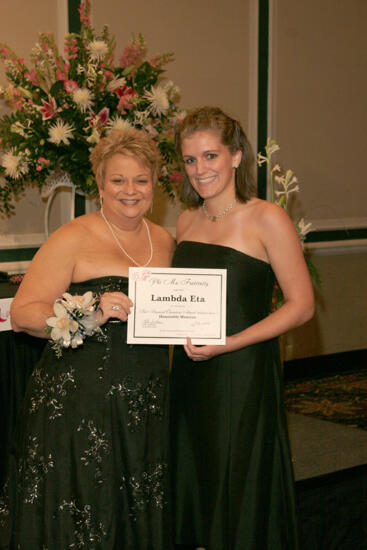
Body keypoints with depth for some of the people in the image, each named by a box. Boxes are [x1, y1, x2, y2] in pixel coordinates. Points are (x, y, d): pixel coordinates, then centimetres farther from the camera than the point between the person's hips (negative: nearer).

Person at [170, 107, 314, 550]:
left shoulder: (266, 219, -10)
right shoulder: (187, 221, 8)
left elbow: (301, 305, -12)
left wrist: (227, 344, -19)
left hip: (244, 375, -6)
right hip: (190, 375, 6)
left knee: (241, 492, 3)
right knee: (195, 491, 14)